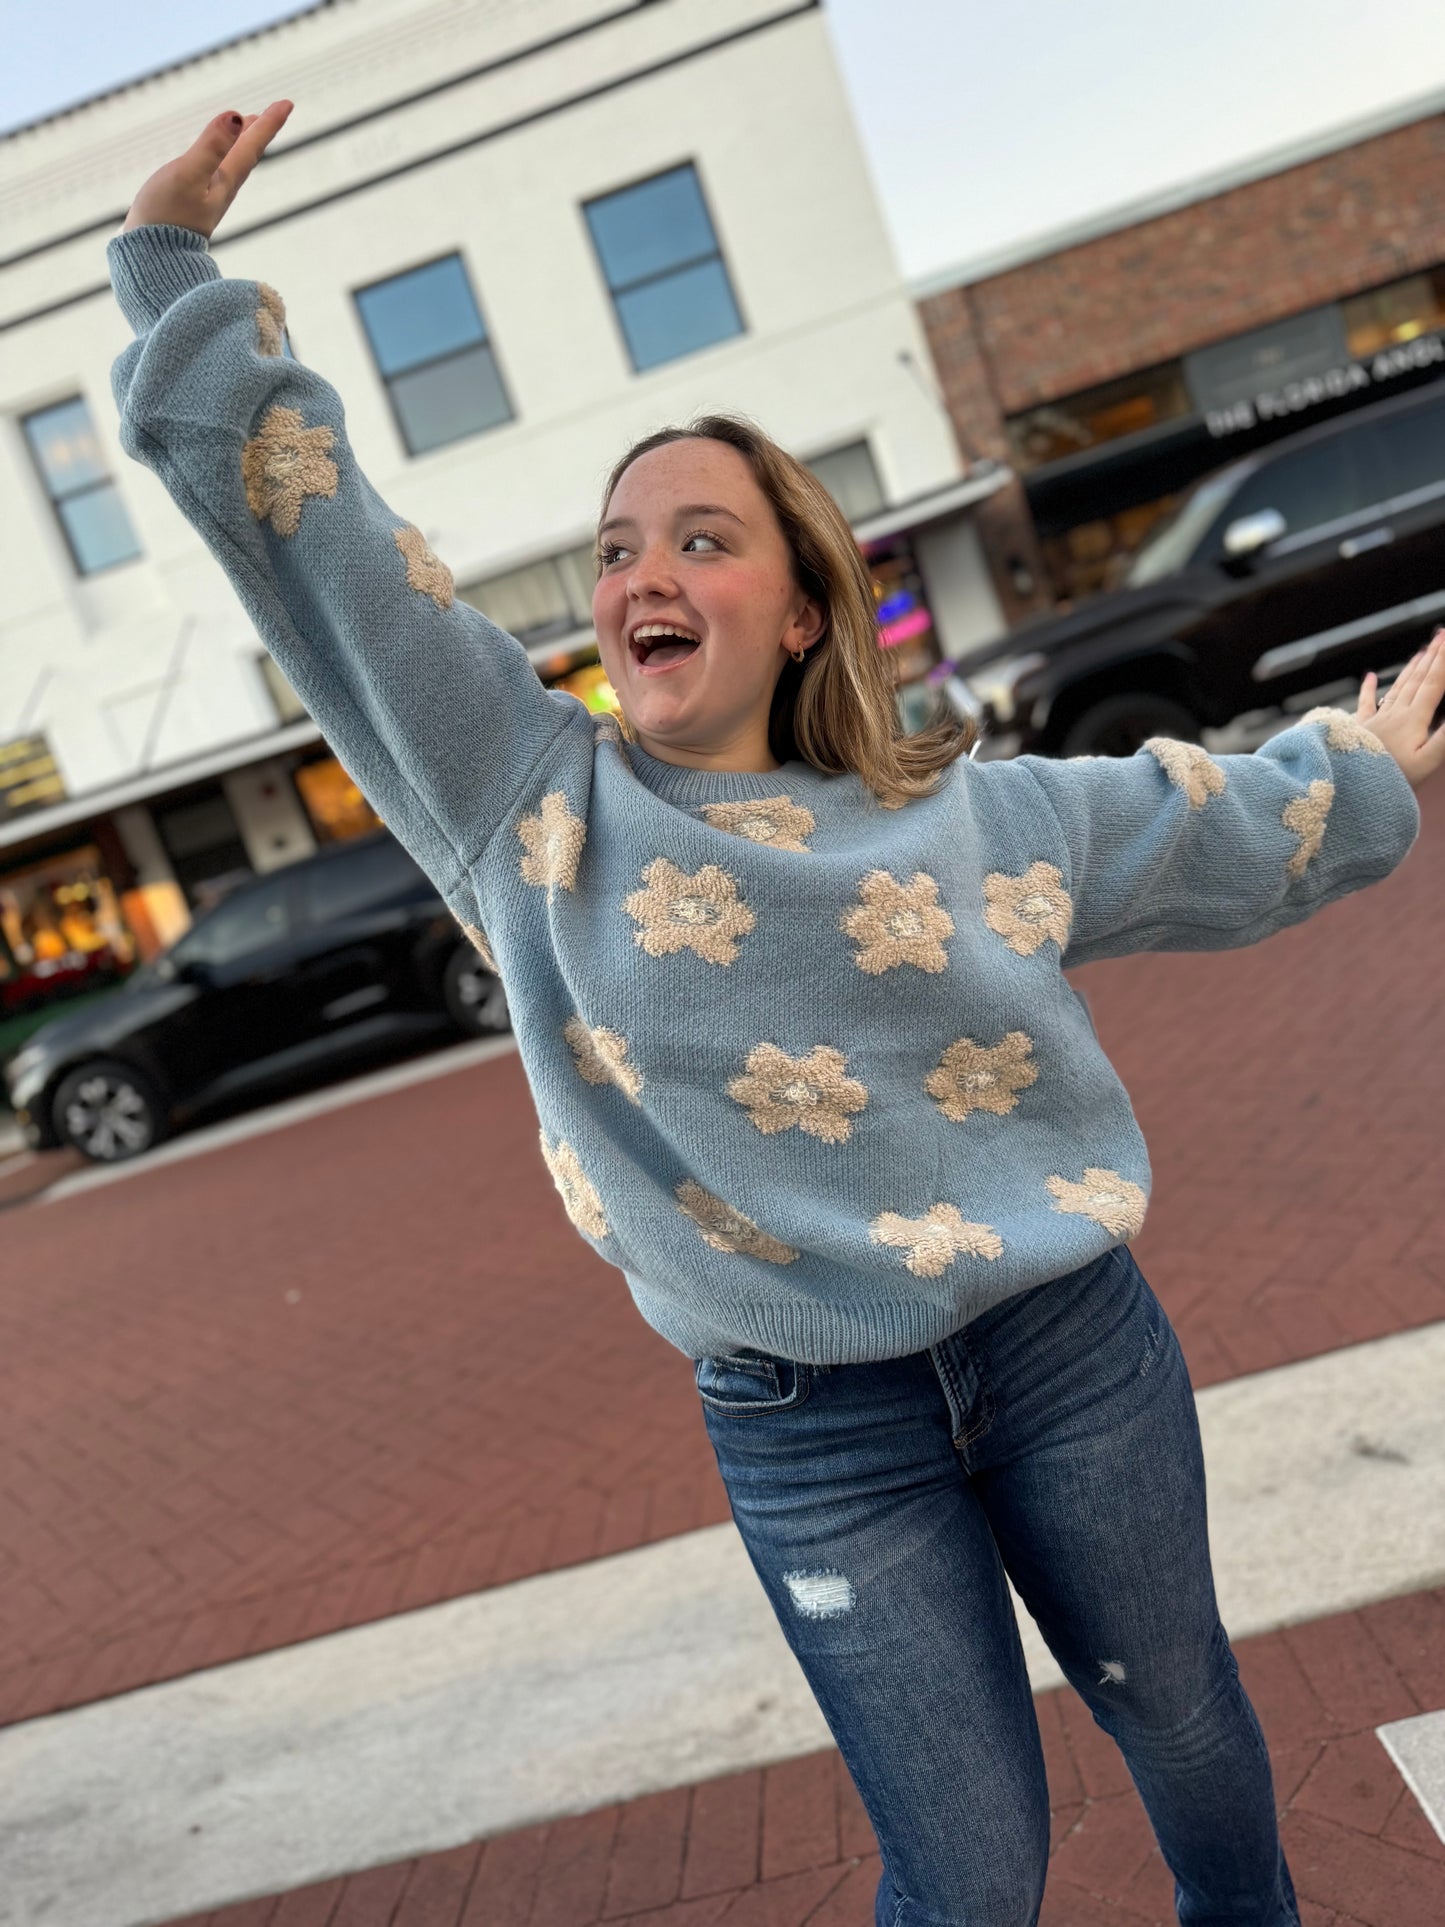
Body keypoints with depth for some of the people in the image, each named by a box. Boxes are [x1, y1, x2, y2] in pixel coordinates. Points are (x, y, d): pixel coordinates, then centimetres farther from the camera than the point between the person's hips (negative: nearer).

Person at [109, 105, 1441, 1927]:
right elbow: (291, 515, -4)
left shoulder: (962, 818, 1)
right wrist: (173, 256, -2)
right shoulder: (527, 799, -5)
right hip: (810, 1431, -2)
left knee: (1176, 1715, 24)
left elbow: (1225, 827, 18)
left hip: (1071, 1345, 2)